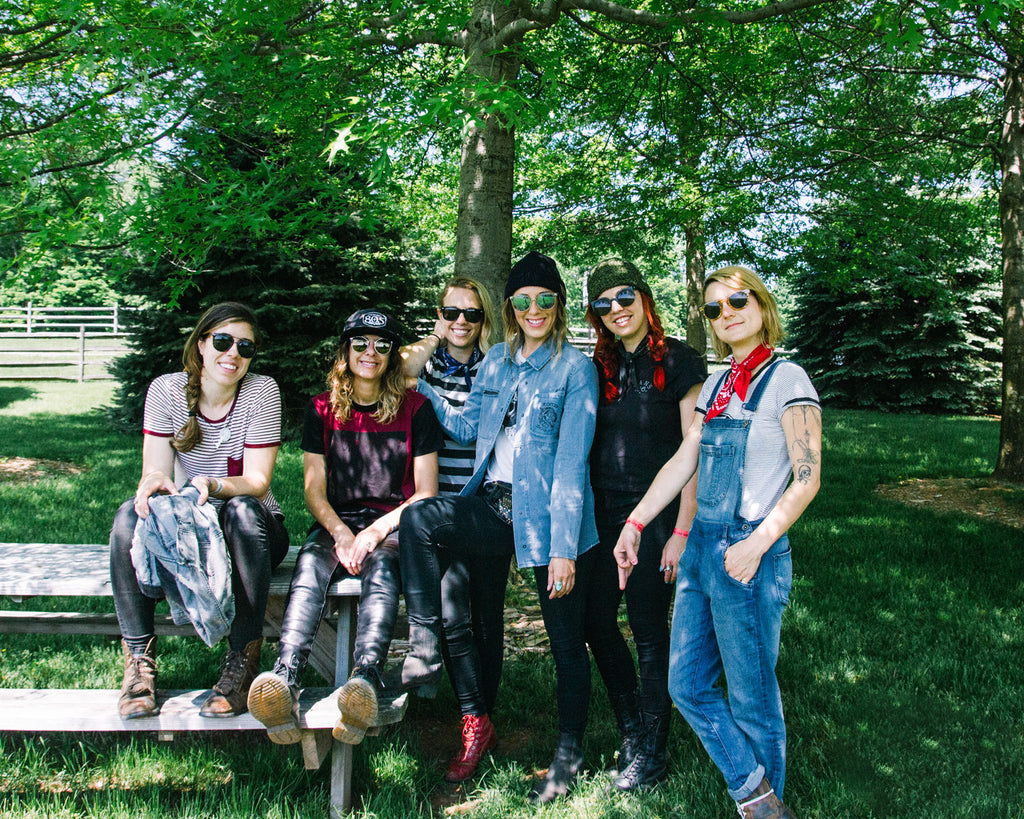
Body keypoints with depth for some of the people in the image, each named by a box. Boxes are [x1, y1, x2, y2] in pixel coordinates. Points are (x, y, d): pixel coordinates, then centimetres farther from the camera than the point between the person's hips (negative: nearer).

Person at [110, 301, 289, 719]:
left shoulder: (261, 391, -9)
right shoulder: (166, 390, -3)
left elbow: (257, 480, -15)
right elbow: (155, 470, -9)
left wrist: (213, 486, -36)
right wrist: (155, 482, -35)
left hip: (252, 529, -2)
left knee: (242, 510, -36)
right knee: (130, 513, -28)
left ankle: (243, 661, -28)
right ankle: (139, 659, -22)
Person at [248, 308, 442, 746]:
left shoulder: (414, 408, 7)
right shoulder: (322, 409, 13)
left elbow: (426, 493, 3)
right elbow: (314, 491, 8)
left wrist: (376, 531, -12)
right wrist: (341, 533, -12)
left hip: (394, 524, -2)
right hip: (335, 522, 2)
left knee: (382, 568, -37)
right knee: (309, 567, -32)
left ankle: (366, 679, -60)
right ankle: (285, 677, -54)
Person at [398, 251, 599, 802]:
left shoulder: (575, 368, -5)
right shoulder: (496, 360, 12)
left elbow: (572, 463, -11)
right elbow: (468, 426, 21)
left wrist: (564, 549, -16)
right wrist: (421, 387, 11)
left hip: (549, 516, -4)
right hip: (495, 507, 5)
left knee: (566, 641, 5)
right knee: (418, 519, -23)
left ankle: (568, 754, 23)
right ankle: (424, 650, -14)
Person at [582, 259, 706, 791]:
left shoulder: (678, 361, -6)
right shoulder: (598, 368, 9)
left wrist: (682, 531, -14)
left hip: (654, 513, -5)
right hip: (602, 510, 6)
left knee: (649, 632, 3)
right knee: (596, 622, 9)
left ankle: (652, 753, 19)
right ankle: (632, 731, 28)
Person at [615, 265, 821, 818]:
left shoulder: (786, 379, -8)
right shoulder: (716, 386, 13)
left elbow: (807, 477, -12)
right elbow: (683, 462, 14)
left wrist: (757, 543, -22)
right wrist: (635, 523, 7)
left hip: (750, 558, -8)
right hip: (701, 547, 8)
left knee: (751, 700, 4)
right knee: (687, 687, 10)